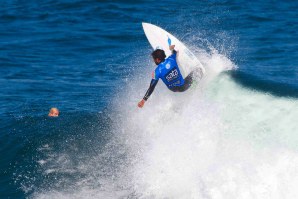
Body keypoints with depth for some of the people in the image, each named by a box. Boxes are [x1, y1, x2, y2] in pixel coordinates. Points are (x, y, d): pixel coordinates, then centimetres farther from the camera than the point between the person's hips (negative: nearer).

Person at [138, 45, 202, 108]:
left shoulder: (157, 72, -21)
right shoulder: (171, 59, -15)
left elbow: (151, 87, -18)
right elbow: (175, 52, 11)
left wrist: (143, 100, -12)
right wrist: (172, 49, 35)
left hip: (174, 90, 1)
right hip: (183, 87, -1)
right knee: (196, 71, 19)